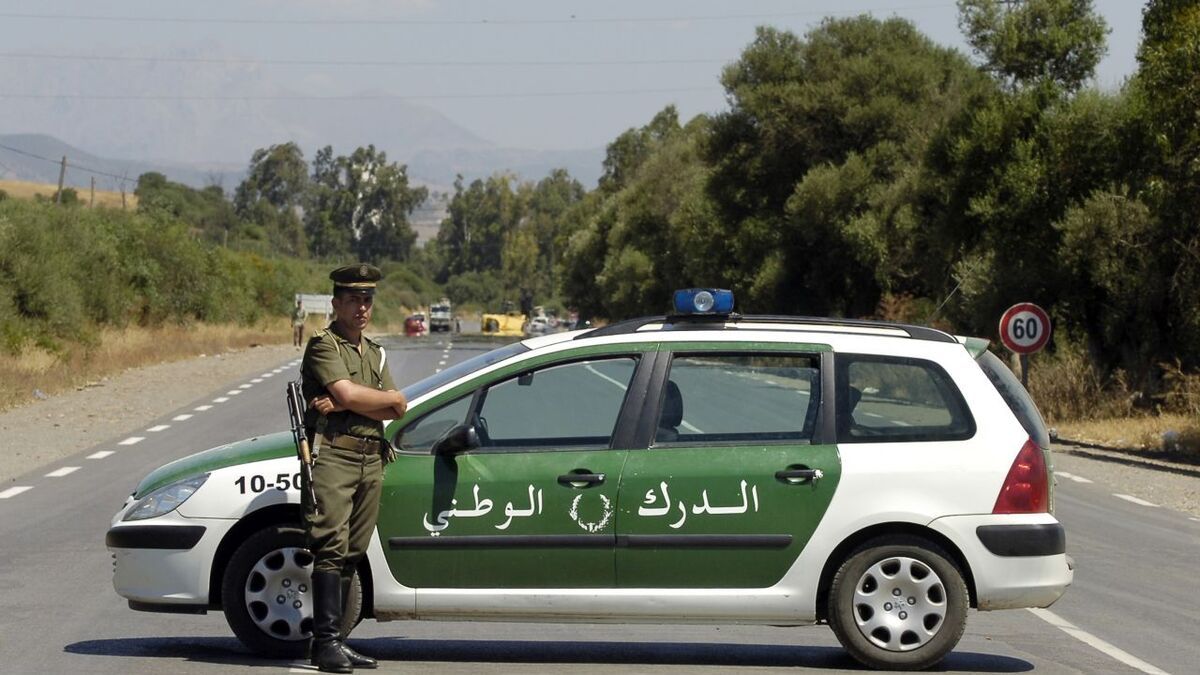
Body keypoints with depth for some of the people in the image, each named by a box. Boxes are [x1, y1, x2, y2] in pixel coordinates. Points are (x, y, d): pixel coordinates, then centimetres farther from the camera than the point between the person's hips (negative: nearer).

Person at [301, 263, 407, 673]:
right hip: (332, 453, -7)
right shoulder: (324, 345, 0)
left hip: (371, 460, 7)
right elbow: (349, 394, -15)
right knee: (332, 549, -14)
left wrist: (345, 404, -7)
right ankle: (327, 642, -17)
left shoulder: (375, 354, 22)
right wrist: (390, 399, 2)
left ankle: (332, 642, 8)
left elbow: (396, 411, 8)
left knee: (352, 554, 6)